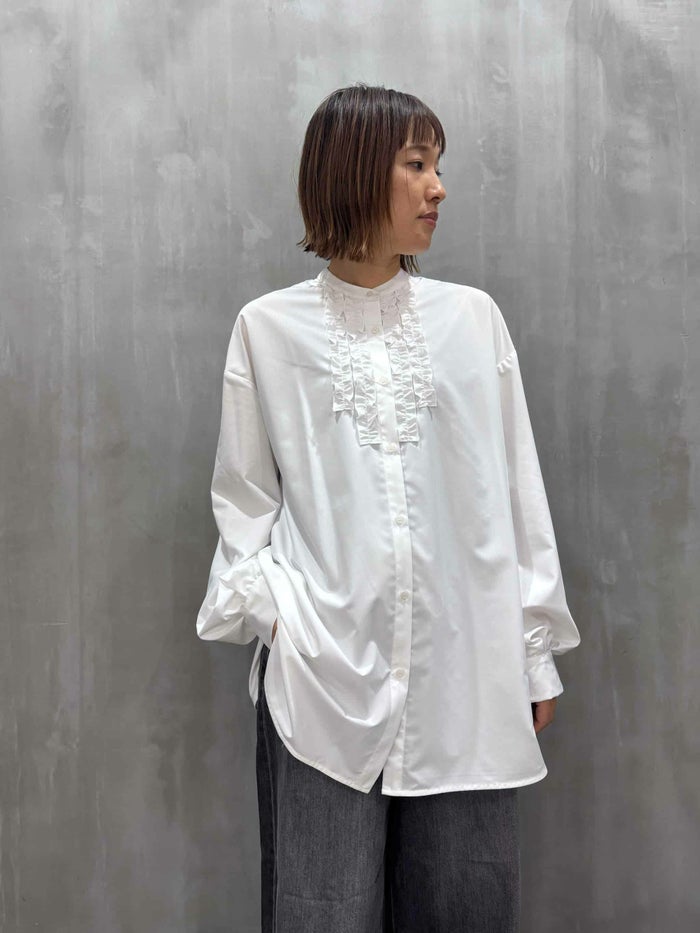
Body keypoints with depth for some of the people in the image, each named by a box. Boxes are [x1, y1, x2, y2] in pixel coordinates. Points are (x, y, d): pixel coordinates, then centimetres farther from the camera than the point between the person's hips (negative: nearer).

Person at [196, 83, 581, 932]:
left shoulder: (473, 317, 6)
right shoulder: (268, 327, 3)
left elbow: (516, 490, 8)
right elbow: (244, 495, 7)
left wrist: (536, 651, 9)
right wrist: (269, 611, -8)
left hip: (464, 675, 2)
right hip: (323, 676, -1)